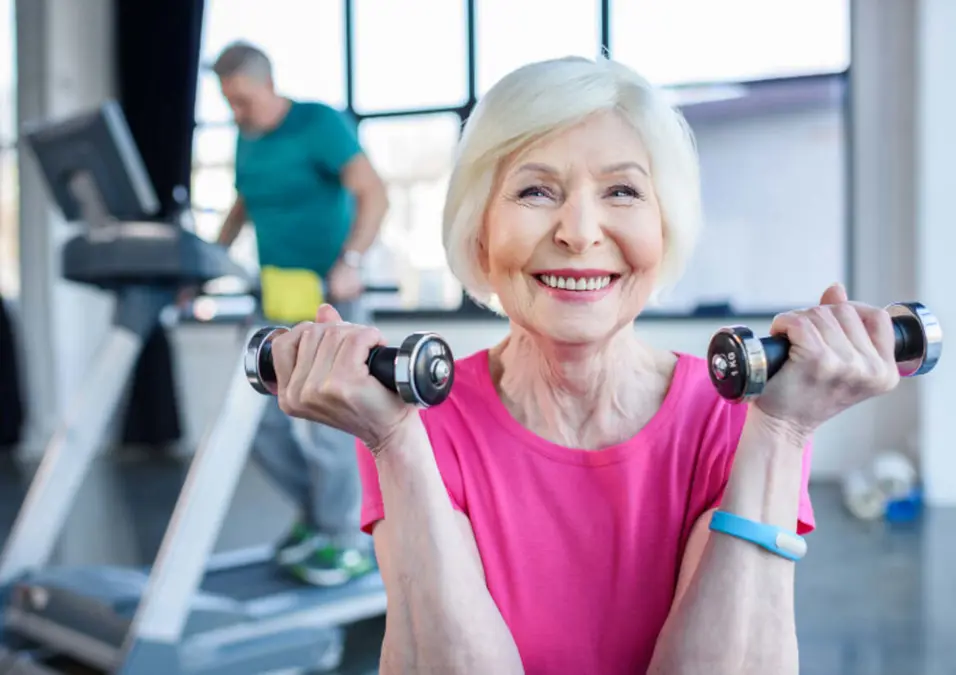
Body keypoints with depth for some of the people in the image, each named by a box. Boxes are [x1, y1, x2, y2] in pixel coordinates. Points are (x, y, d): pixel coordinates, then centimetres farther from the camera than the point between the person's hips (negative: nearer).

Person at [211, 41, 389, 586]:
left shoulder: (321, 123, -12)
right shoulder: (248, 142, 11)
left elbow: (375, 195, -24)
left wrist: (349, 263, -38)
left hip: (328, 297, -7)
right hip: (280, 298, 8)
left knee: (321, 420, -8)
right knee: (261, 424, 5)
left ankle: (350, 544, 7)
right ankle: (319, 511, 25)